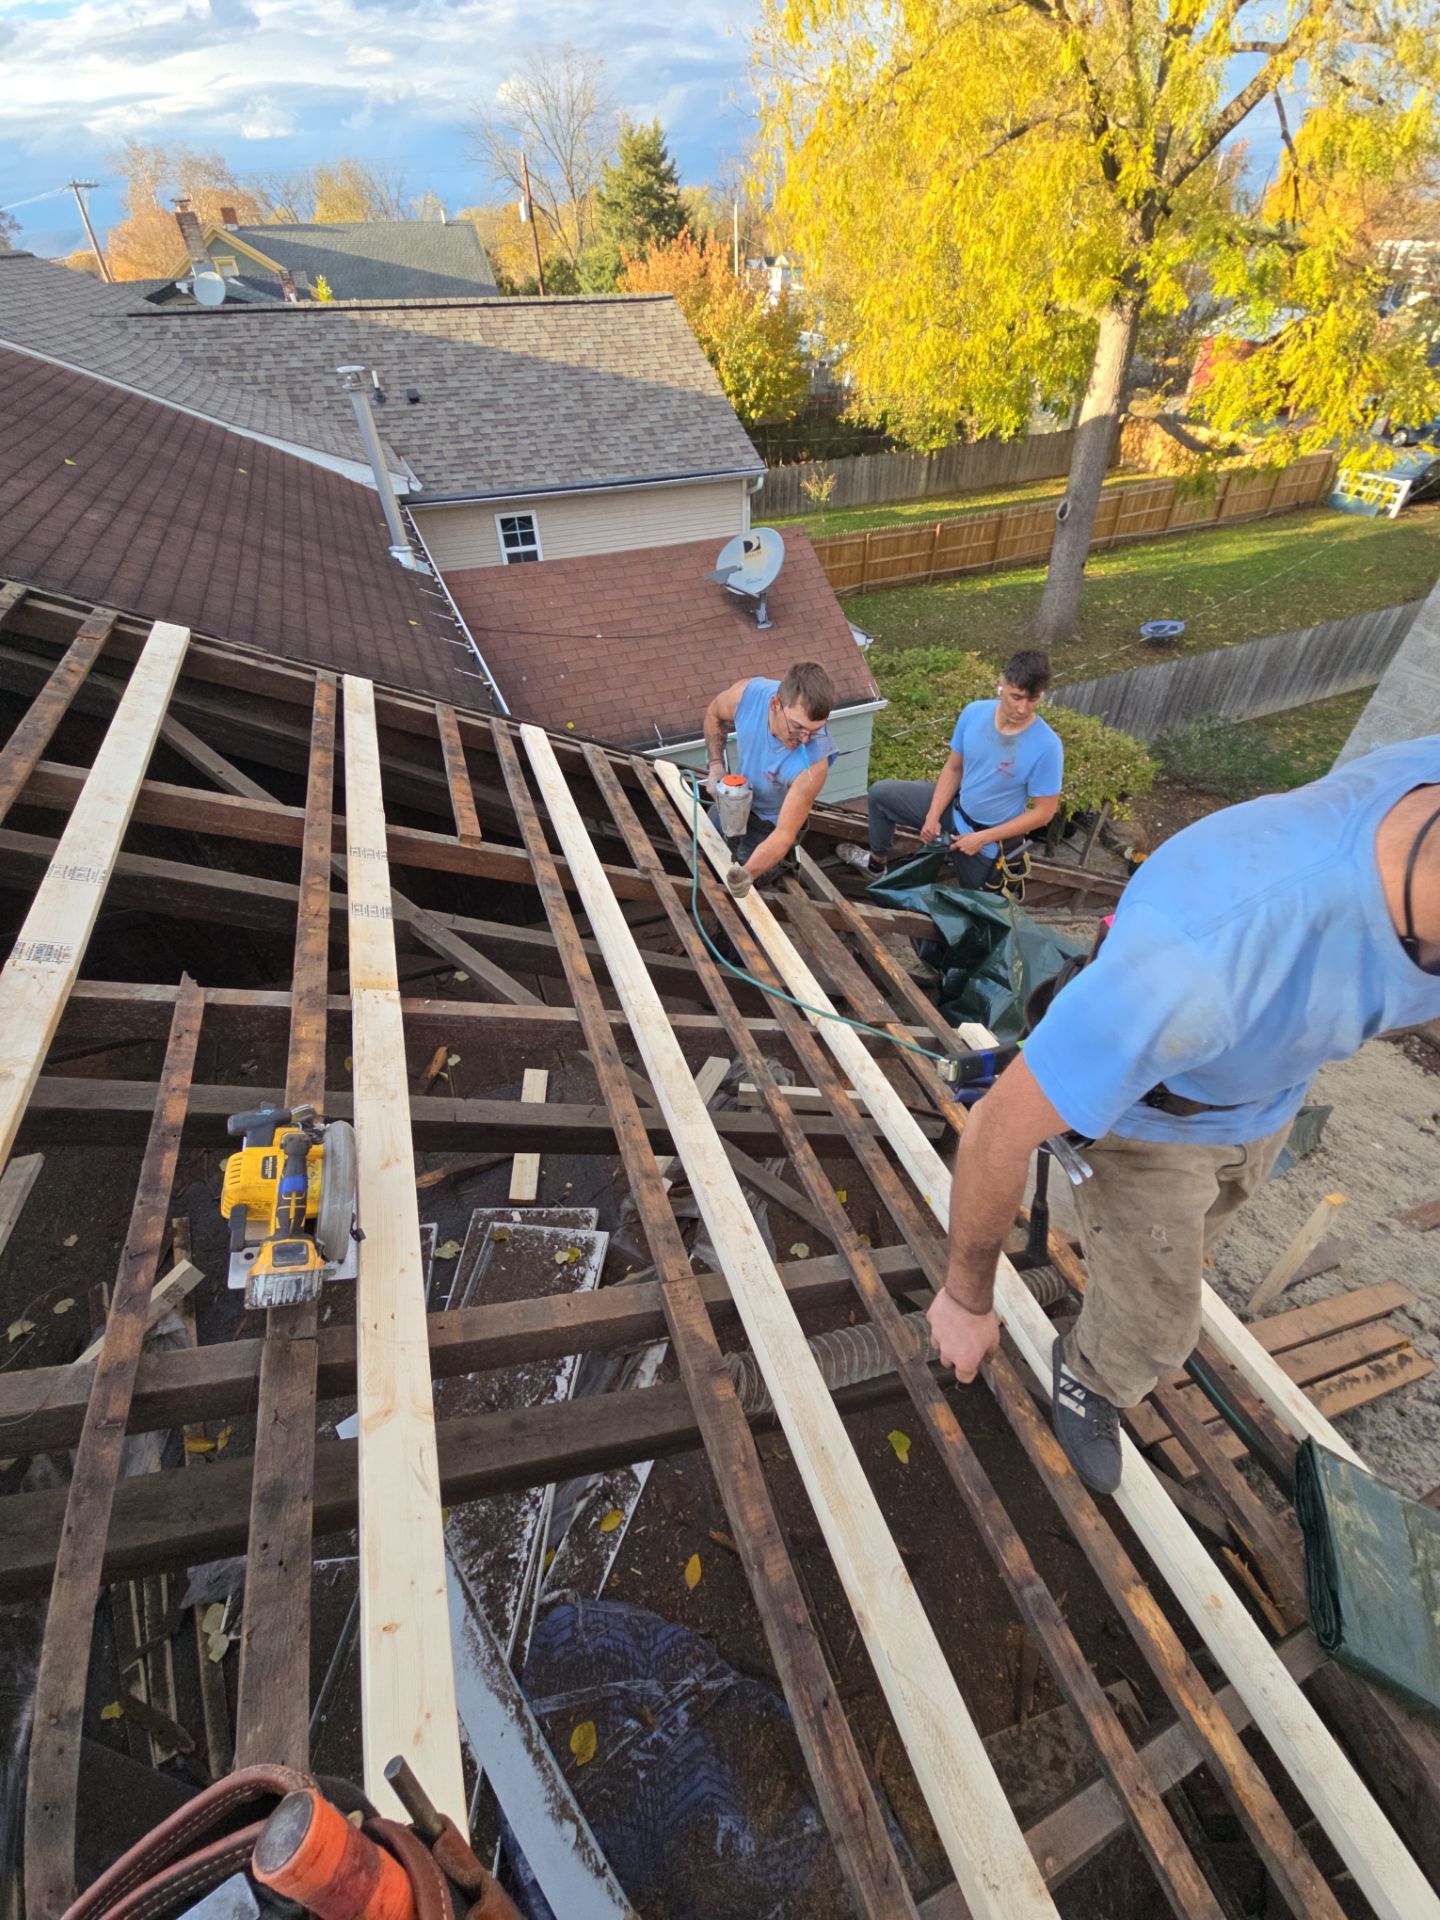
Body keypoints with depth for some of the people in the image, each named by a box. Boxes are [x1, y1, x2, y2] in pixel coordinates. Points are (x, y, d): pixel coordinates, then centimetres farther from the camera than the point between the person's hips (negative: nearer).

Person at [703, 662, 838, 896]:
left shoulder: (814, 762, -43)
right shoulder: (747, 694, -33)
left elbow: (783, 834, -39)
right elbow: (714, 714, -7)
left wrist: (748, 874, -56)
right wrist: (716, 765, -18)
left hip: (772, 822, -4)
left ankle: (787, 861, 29)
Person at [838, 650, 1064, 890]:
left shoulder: (1046, 746, -29)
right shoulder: (975, 712, -17)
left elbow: (1043, 812, -20)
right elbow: (953, 768, -3)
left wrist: (983, 838, -22)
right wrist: (932, 816, -13)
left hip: (989, 837, -5)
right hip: (955, 807, 5)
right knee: (880, 793, 7)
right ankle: (878, 862, 29)